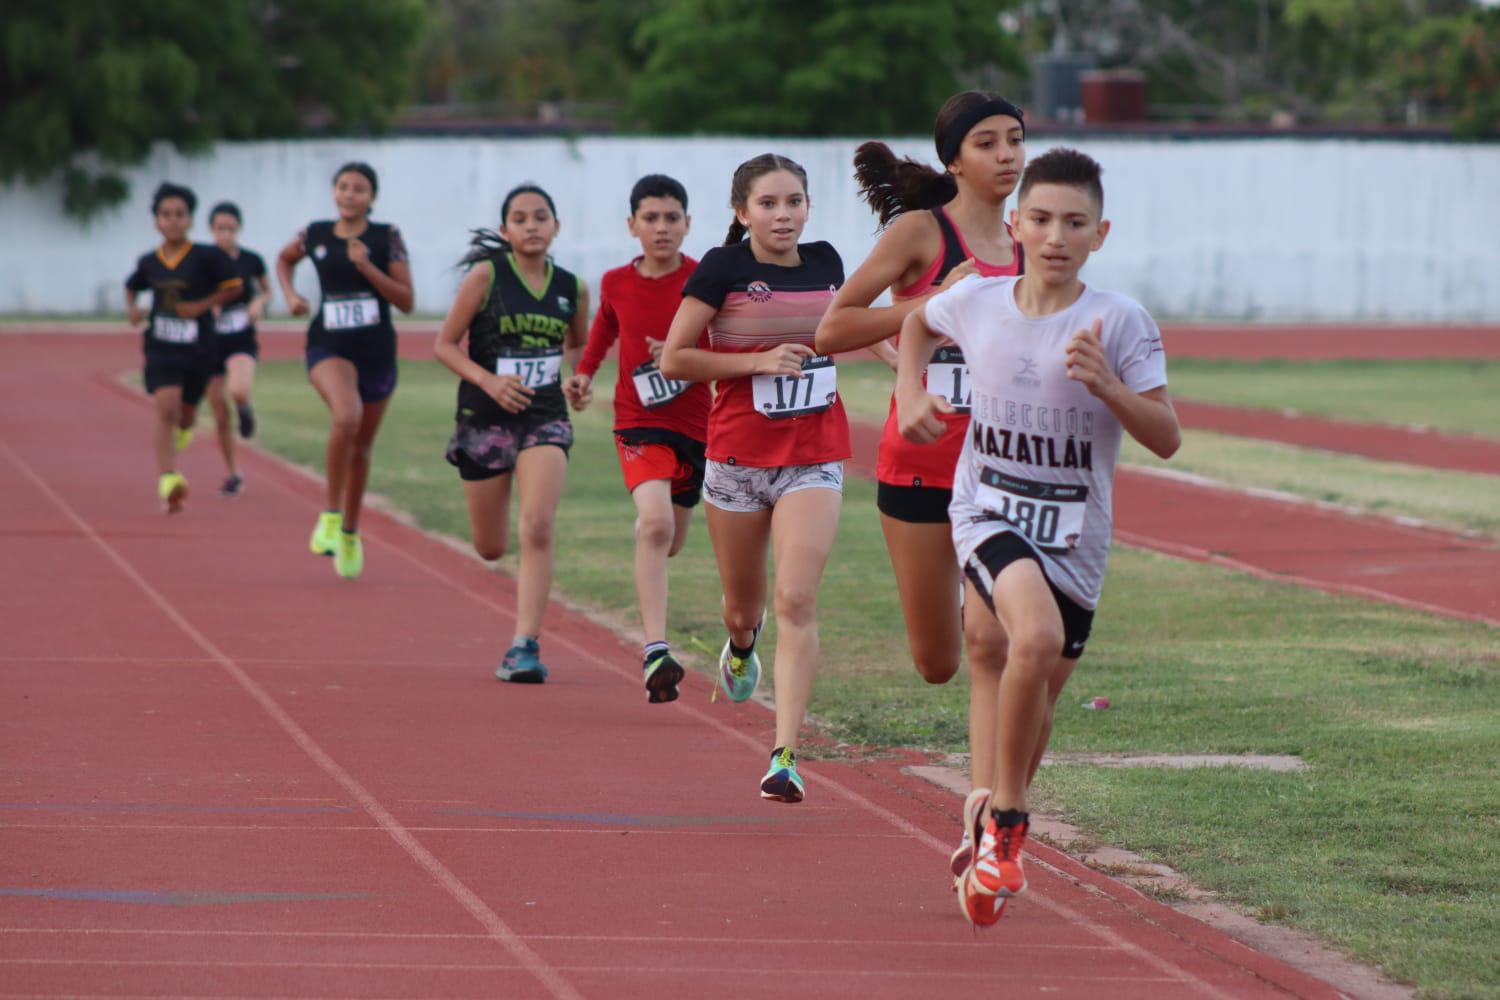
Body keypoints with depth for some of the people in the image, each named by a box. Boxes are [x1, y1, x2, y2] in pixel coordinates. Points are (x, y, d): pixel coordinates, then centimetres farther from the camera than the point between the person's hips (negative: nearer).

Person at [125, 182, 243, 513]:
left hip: (198, 347, 0)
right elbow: (131, 287, 20)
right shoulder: (148, 262, 1)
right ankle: (167, 479, -24)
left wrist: (202, 306, -12)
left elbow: (232, 287, -2)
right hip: (160, 346, 0)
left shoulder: (205, 257, -9)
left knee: (186, 414, 15)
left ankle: (181, 430, 54)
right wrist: (131, 309, 0)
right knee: (167, 408, -18)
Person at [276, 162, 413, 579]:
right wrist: (289, 295, 7)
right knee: (346, 416, -32)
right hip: (329, 347, -1)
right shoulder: (315, 236, 3)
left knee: (361, 449, 14)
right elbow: (284, 260, 26)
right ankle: (330, 515, -19)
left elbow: (407, 301, -6)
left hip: (377, 352, 1)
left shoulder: (387, 238, -2)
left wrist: (366, 267, -17)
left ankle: (350, 534, 35)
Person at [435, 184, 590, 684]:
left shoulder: (572, 288, 3)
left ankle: (525, 646, -16)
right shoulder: (486, 276, -7)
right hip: (486, 419, -1)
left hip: (546, 419, 1)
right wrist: (488, 381, -19)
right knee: (490, 548, 8)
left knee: (537, 530, -19)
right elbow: (444, 344, -4)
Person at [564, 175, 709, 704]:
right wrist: (584, 372, 15)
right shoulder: (616, 283, -1)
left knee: (670, 539, 16)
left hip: (695, 422, 1)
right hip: (639, 421, -1)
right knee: (655, 522, -24)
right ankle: (655, 652, -30)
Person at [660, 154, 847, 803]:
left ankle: (785, 755, -18)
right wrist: (761, 362, -15)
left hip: (814, 461, 1)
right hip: (738, 457, -1)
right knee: (743, 606, 15)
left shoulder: (826, 263, 5)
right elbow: (673, 360, -9)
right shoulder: (723, 269, -8)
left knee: (797, 601, -15)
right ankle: (741, 645, 54)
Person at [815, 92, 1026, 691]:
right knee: (936, 665, 8)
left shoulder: (1026, 247, 8)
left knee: (991, 641, -19)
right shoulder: (919, 231, -6)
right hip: (921, 462, -2)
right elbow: (831, 331, -15)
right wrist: (934, 302, -21)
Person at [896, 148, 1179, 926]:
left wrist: (1106, 385, -27)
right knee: (1036, 636, -29)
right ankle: (1002, 818, -14)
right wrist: (910, 393, 6)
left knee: (1040, 689, 12)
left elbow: (1166, 438, -12)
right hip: (988, 512, -1)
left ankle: (994, 817, 40)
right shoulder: (976, 301, -3)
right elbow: (919, 322, 21)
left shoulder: (1120, 323, -10)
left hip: (1073, 536, 1)